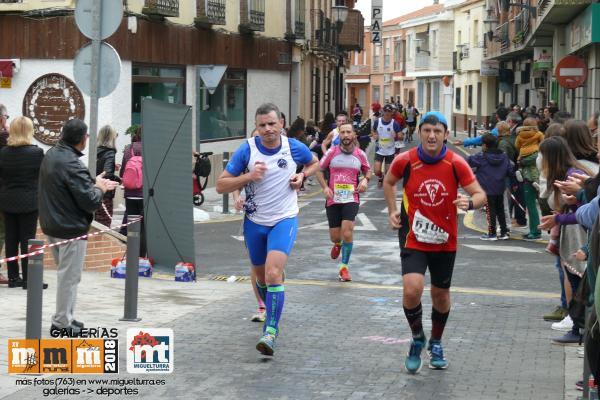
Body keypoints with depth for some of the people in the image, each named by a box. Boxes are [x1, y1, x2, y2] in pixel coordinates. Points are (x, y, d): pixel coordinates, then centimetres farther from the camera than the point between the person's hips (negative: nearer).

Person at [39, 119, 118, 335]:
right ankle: (62, 323, 5)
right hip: (71, 228, -9)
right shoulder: (72, 164, -22)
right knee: (69, 276, 0)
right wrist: (99, 188, -2)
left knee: (65, 273, 20)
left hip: (51, 225, 9)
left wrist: (93, 183, 9)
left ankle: (64, 317, 26)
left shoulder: (51, 155, 7)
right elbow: (90, 202, -22)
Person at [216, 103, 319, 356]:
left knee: (273, 273, -21)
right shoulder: (247, 150, -10)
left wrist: (302, 176, -5)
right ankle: (266, 308, 48)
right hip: (255, 221, 2)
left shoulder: (294, 147, -7)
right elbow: (221, 185, -8)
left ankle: (271, 332, -19)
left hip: (284, 219, -2)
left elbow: (314, 163, 16)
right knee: (260, 275, 17)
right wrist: (248, 177, -23)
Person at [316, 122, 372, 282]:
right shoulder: (332, 152, -1)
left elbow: (368, 170, 20)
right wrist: (325, 187, -5)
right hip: (333, 199, 1)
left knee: (347, 231, -17)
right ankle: (337, 244, 45)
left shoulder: (360, 154, 3)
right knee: (335, 236, 5)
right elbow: (319, 170, 9)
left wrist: (365, 180, -2)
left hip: (351, 198, -1)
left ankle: (344, 267, -1)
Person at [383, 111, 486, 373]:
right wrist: (392, 211, 4)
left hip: (445, 241, 1)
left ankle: (436, 344, 40)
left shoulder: (456, 164, -11)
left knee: (441, 294, 14)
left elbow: (480, 195, -10)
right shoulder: (405, 161, -10)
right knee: (412, 289, -21)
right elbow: (389, 182, 12)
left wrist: (469, 202, -32)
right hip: (413, 240, -1)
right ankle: (417, 339, 7)